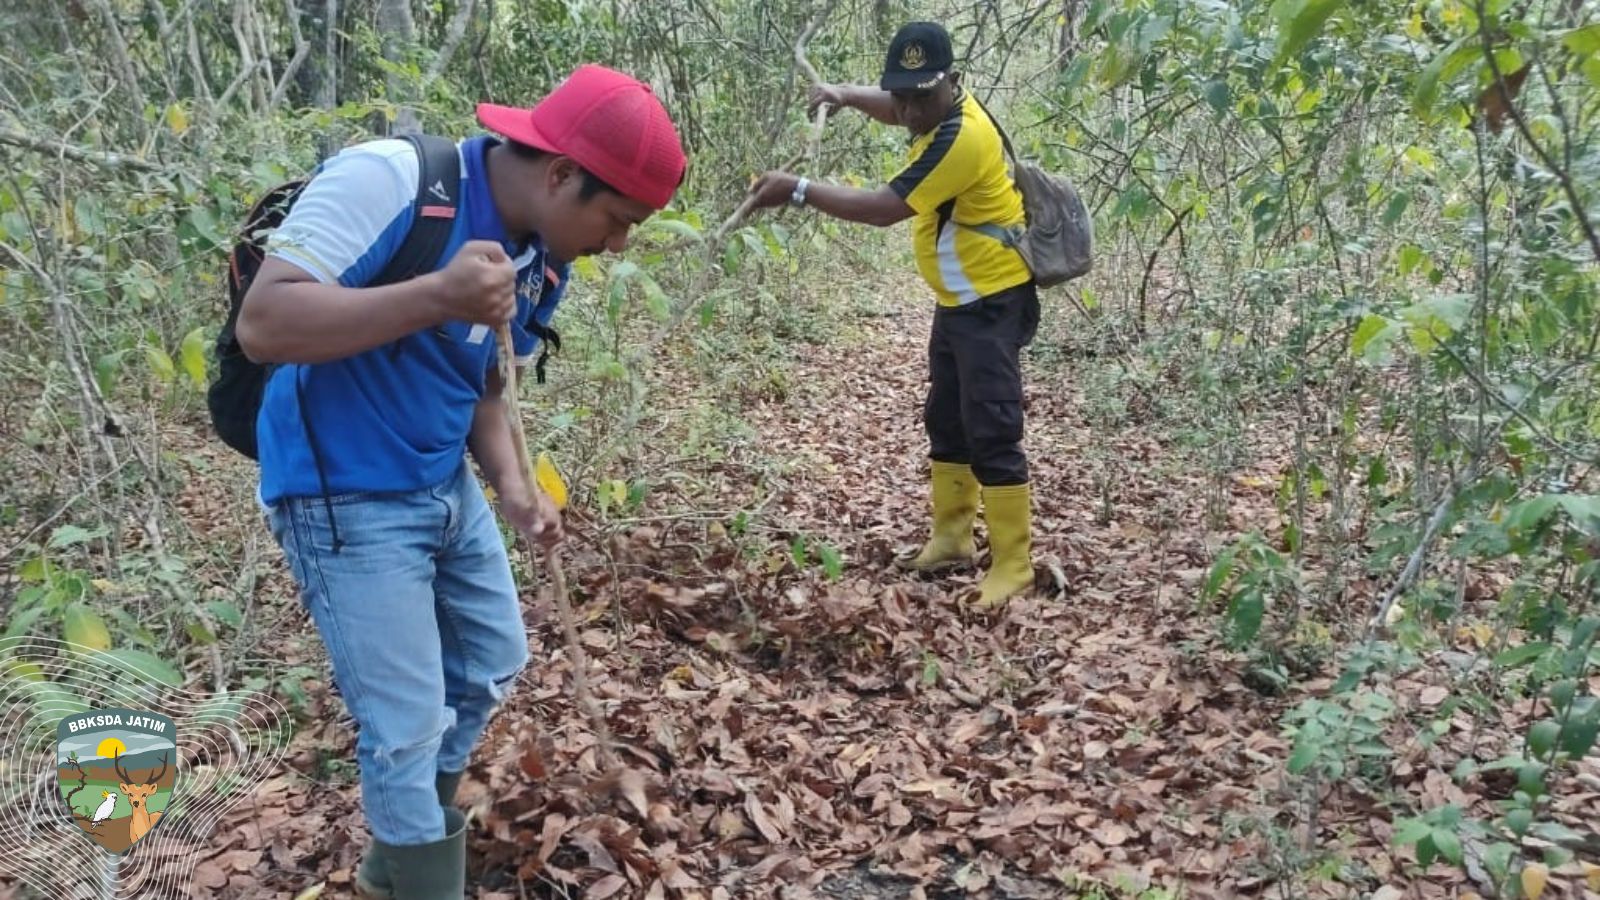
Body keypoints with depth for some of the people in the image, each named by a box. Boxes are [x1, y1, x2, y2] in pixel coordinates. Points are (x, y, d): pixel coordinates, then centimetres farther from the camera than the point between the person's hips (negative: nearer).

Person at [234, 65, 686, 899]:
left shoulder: (542, 262, 0)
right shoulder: (386, 180, -23)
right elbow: (262, 323, -27)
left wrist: (510, 482, -6)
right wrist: (437, 295, -37)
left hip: (448, 490, 9)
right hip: (346, 499, -8)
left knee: (492, 665, 20)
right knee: (407, 727, -3)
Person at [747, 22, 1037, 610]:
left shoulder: (962, 137, -26)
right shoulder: (940, 111, 3)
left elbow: (883, 208, -28)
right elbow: (896, 109, 28)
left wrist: (799, 190, -24)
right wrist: (848, 94, 12)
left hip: (995, 302, -10)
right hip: (958, 300, 10)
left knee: (991, 432, -9)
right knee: (945, 421, 16)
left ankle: (1013, 564, -1)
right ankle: (952, 537, 28)